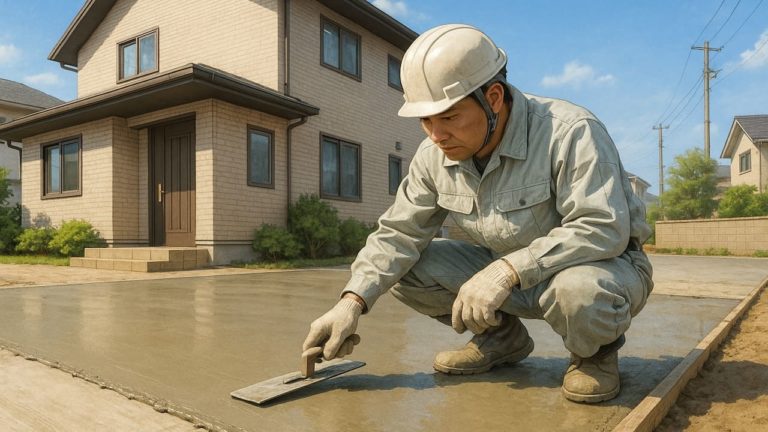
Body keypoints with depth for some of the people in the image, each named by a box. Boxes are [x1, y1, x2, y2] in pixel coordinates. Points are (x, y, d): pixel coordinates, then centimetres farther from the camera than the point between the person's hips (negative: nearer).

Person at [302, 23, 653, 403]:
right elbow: (398, 233, -8)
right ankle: (501, 337, 10)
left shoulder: (569, 132, -27)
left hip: (605, 266, -4)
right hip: (510, 272, 5)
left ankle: (595, 352, -3)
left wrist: (506, 270, -40)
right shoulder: (434, 155, -9)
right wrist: (352, 302, -21)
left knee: (580, 290, -41)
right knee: (405, 268, -9)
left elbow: (604, 229, -33)